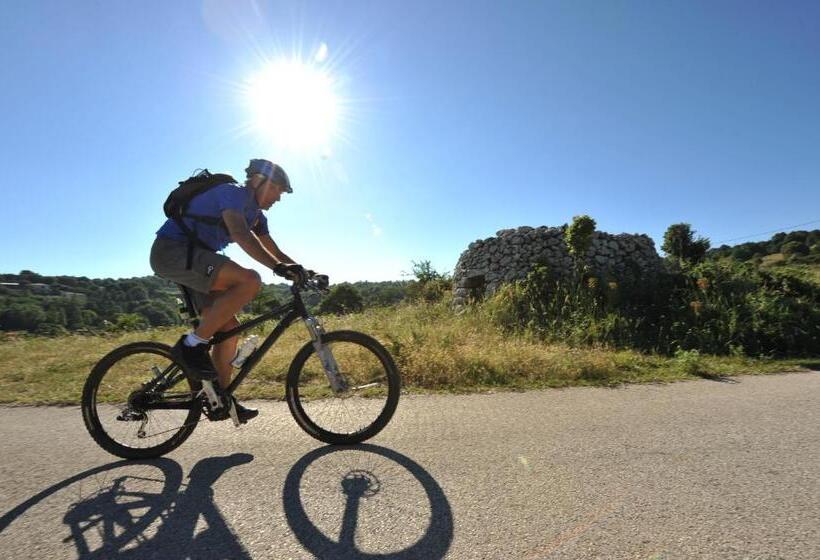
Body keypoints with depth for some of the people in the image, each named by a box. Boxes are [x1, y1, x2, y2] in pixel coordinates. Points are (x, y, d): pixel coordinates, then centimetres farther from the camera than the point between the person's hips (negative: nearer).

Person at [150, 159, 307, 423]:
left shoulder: (255, 213, 14)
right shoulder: (232, 192, -13)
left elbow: (275, 251, 12)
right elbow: (240, 233, -33)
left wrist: (304, 272, -2)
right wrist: (278, 267, -43)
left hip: (189, 257, 9)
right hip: (172, 250, -9)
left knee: (229, 327, 2)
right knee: (250, 280, -30)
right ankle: (191, 345, -17)